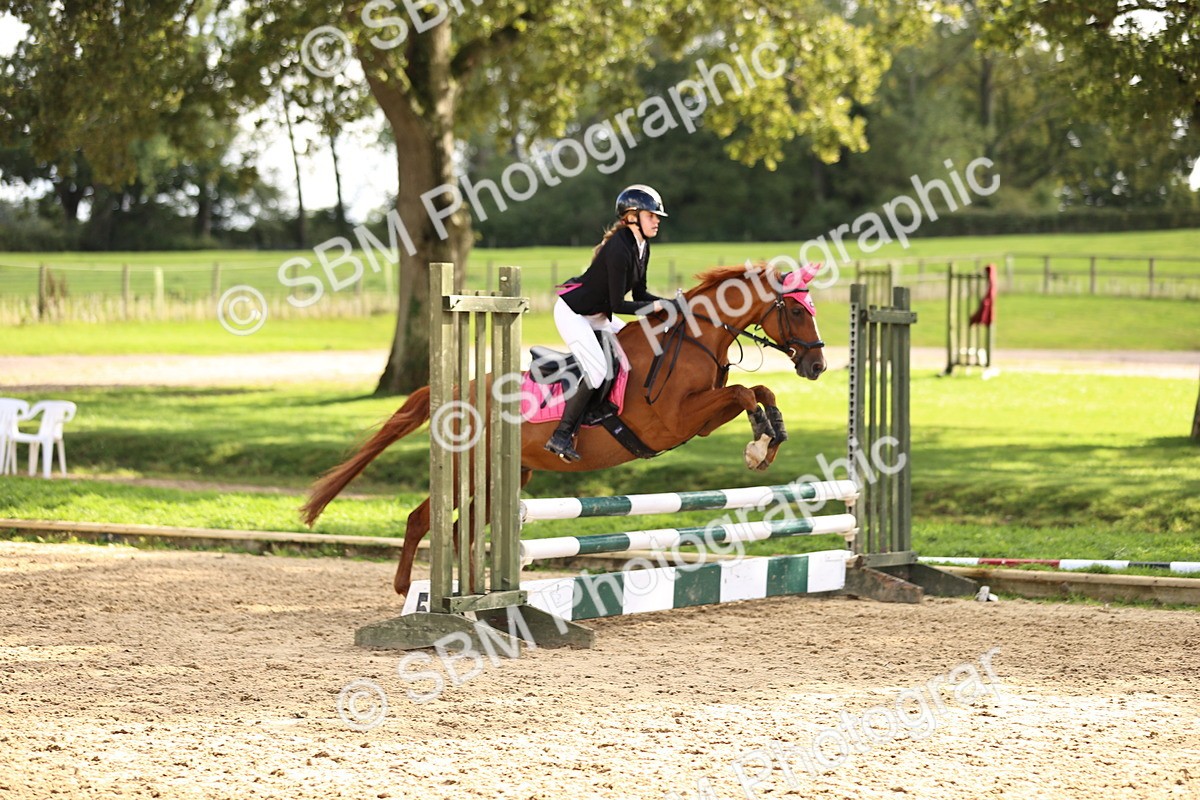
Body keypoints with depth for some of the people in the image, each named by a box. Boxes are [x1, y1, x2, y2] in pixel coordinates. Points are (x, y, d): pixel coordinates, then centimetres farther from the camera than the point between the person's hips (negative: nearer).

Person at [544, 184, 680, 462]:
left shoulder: (642, 247, 1)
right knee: (597, 369, -23)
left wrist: (671, 303, -3)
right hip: (572, 312, -10)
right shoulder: (619, 249, -28)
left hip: (596, 315, 10)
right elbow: (618, 305, -27)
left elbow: (639, 294, 9)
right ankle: (561, 436, -19)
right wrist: (656, 306, -19)